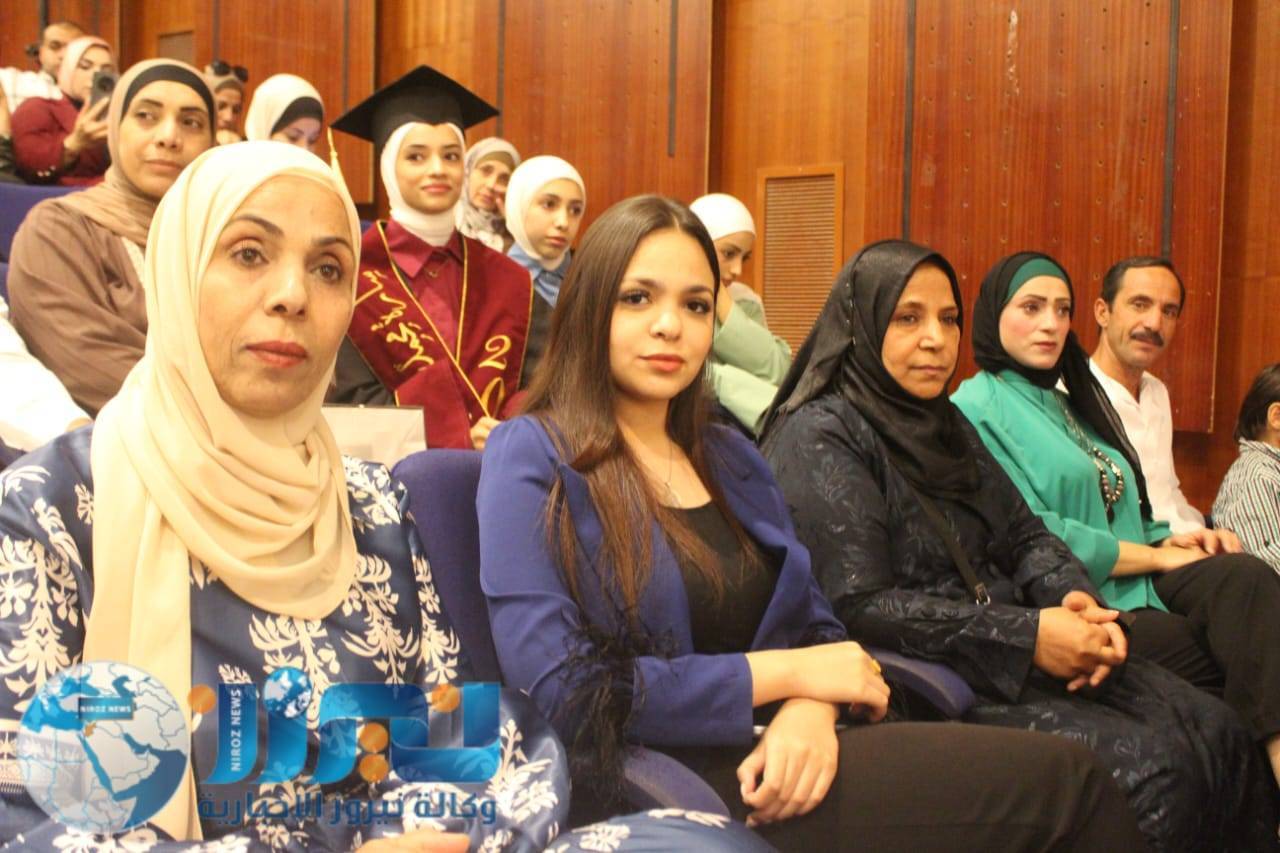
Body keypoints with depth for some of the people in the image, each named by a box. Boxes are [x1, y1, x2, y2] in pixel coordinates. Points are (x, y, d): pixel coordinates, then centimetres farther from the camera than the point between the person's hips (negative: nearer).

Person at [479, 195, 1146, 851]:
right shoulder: (532, 456, -7)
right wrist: (788, 675, -12)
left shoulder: (732, 458, 14)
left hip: (775, 762, 6)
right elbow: (559, 690, -16)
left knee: (1064, 775, -16)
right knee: (1059, 779, -14)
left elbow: (815, 624, 11)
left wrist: (809, 711, -13)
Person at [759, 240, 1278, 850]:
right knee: (1147, 765, -21)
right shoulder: (820, 437, -12)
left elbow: (1023, 534, 16)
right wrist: (1026, 635, -19)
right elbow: (859, 607, -19)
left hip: (1007, 655, 8)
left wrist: (1073, 597, -7)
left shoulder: (943, 422, 15)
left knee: (1216, 730, -7)